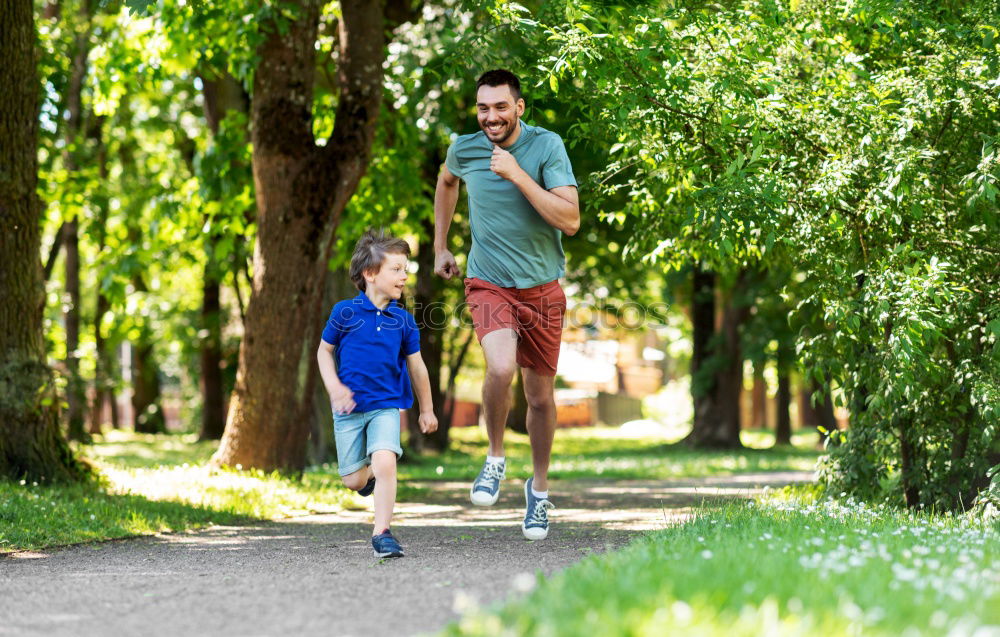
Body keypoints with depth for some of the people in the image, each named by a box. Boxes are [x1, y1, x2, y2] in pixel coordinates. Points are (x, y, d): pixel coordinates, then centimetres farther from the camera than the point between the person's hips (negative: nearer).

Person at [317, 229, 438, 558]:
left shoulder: (403, 320, 0)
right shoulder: (345, 312, -6)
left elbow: (416, 366, 10)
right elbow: (324, 351, 6)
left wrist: (427, 410, 17)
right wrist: (334, 387, -9)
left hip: (386, 406, 0)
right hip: (349, 408, 0)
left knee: (385, 462, -22)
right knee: (354, 480, 4)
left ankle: (382, 533, -13)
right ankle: (370, 472, 41)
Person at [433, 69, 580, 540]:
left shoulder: (546, 146, -12)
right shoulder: (465, 149, -4)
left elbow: (570, 221, -21)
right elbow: (446, 181, 22)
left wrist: (517, 174, -25)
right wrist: (440, 247, 22)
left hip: (541, 289, 0)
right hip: (488, 285, 0)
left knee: (540, 396, 9)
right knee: (501, 367, -28)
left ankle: (539, 487, 32)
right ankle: (495, 459, -3)